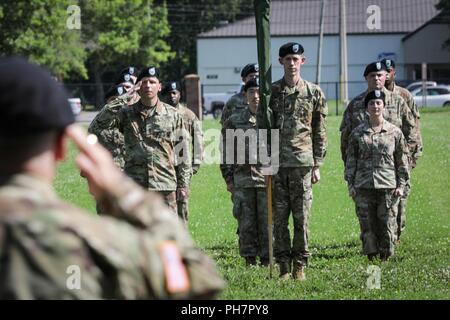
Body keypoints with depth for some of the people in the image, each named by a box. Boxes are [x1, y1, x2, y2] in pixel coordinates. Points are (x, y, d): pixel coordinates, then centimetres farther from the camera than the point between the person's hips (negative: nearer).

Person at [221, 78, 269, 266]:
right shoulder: (234, 121, 9)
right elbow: (227, 152, 12)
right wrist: (229, 178, 6)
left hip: (267, 179, -1)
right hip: (242, 179, 1)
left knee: (267, 222, -1)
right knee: (246, 223, 2)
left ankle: (267, 259, 7)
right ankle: (249, 260, 9)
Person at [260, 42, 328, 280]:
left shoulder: (313, 93, 5)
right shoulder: (271, 92, 6)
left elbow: (320, 133, 7)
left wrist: (317, 165, 3)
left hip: (303, 162, -1)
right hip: (276, 163, 1)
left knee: (302, 217, 0)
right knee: (279, 218, 2)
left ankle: (300, 265, 9)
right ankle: (284, 266, 9)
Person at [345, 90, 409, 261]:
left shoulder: (394, 132, 5)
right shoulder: (357, 133, 7)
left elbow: (402, 161, 8)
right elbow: (351, 160, 10)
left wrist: (401, 185, 1)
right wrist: (350, 184, 4)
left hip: (388, 186, 0)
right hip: (364, 187, 1)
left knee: (388, 224, -1)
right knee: (368, 225, 0)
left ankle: (386, 258, 9)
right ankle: (370, 258, 7)